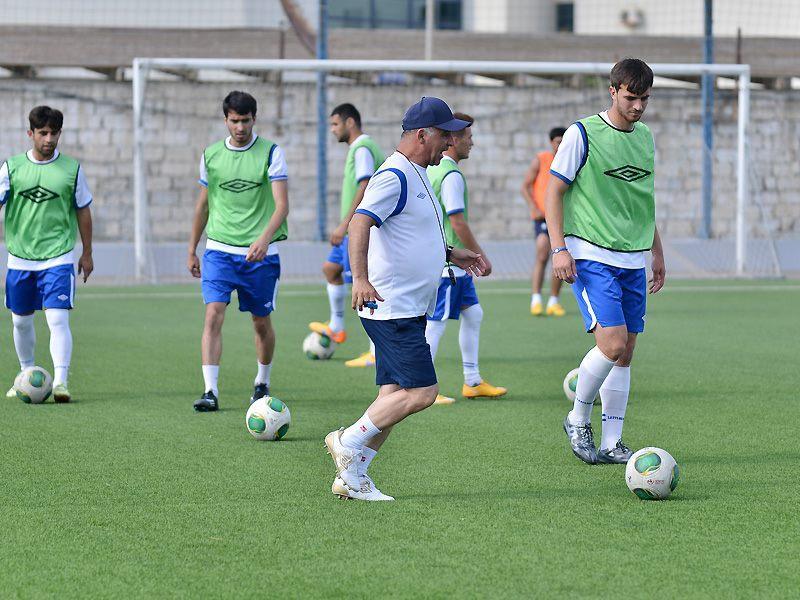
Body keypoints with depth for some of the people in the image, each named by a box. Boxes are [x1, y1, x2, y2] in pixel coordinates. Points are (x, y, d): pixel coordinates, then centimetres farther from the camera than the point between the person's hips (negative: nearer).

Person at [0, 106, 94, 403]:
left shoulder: (72, 168, 0)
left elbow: (83, 211, 9)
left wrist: (87, 253, 12)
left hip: (58, 257, -2)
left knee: (58, 319, -16)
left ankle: (60, 381, -18)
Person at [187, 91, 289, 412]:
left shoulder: (271, 152, -4)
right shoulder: (211, 154, 6)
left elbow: (282, 205, -11)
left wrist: (264, 238, -27)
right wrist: (192, 250, 17)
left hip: (260, 253, -1)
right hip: (219, 250, 1)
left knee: (262, 322, 9)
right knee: (213, 315, -14)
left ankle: (262, 383, 32)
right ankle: (210, 391, -17)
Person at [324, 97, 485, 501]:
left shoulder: (417, 177, 19)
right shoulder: (394, 176, -14)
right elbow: (360, 223, -26)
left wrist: (451, 254, 27)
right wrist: (360, 278, -38)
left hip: (408, 311, 10)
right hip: (392, 309, -10)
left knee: (393, 396, 7)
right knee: (421, 392, -14)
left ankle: (352, 477, 10)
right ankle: (348, 442, -4)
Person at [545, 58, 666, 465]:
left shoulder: (645, 137, 13)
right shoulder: (583, 134, -7)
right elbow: (554, 191, -4)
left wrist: (656, 251, 23)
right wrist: (559, 248, -13)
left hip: (633, 261, 6)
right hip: (592, 256, -6)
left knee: (625, 351, 4)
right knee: (612, 343, -17)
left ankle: (612, 443, 11)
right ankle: (578, 420, 5)